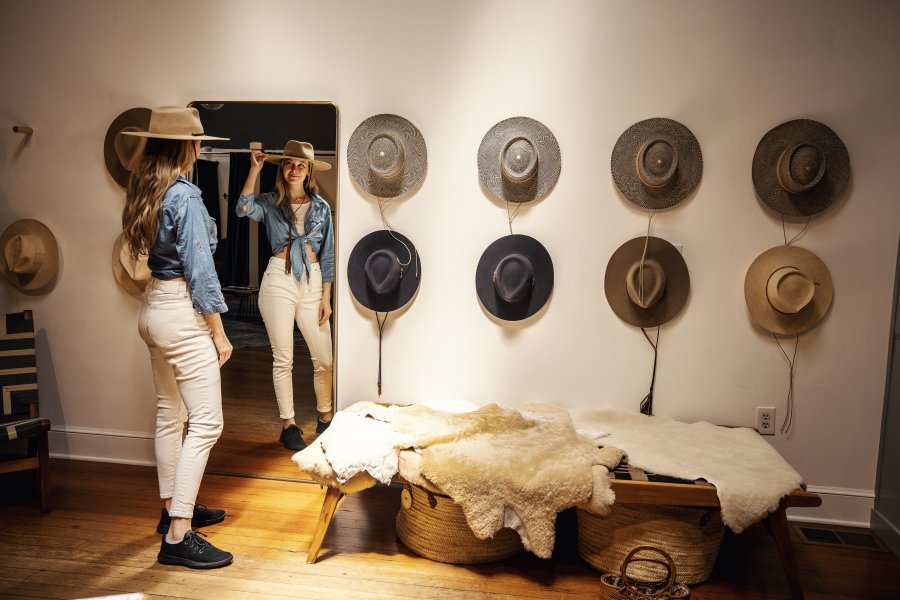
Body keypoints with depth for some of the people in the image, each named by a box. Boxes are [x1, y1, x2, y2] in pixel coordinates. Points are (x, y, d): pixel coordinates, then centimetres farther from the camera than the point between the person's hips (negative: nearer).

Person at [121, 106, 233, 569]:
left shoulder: (144, 190, 9)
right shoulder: (184, 195, -17)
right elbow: (199, 269, -18)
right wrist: (218, 333, -13)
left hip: (153, 307, 10)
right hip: (182, 311, -10)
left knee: (170, 414, 18)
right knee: (206, 423, -6)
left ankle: (173, 508, 31)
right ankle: (177, 536, -4)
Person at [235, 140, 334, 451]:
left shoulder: (321, 207, 9)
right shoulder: (270, 203, 5)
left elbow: (327, 254, 8)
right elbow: (243, 209, -18)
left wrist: (326, 297, 3)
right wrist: (254, 169, -16)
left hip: (312, 282, 2)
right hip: (279, 281, -2)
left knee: (324, 358, 3)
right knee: (283, 359, 4)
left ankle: (325, 419, 23)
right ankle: (288, 425, 16)